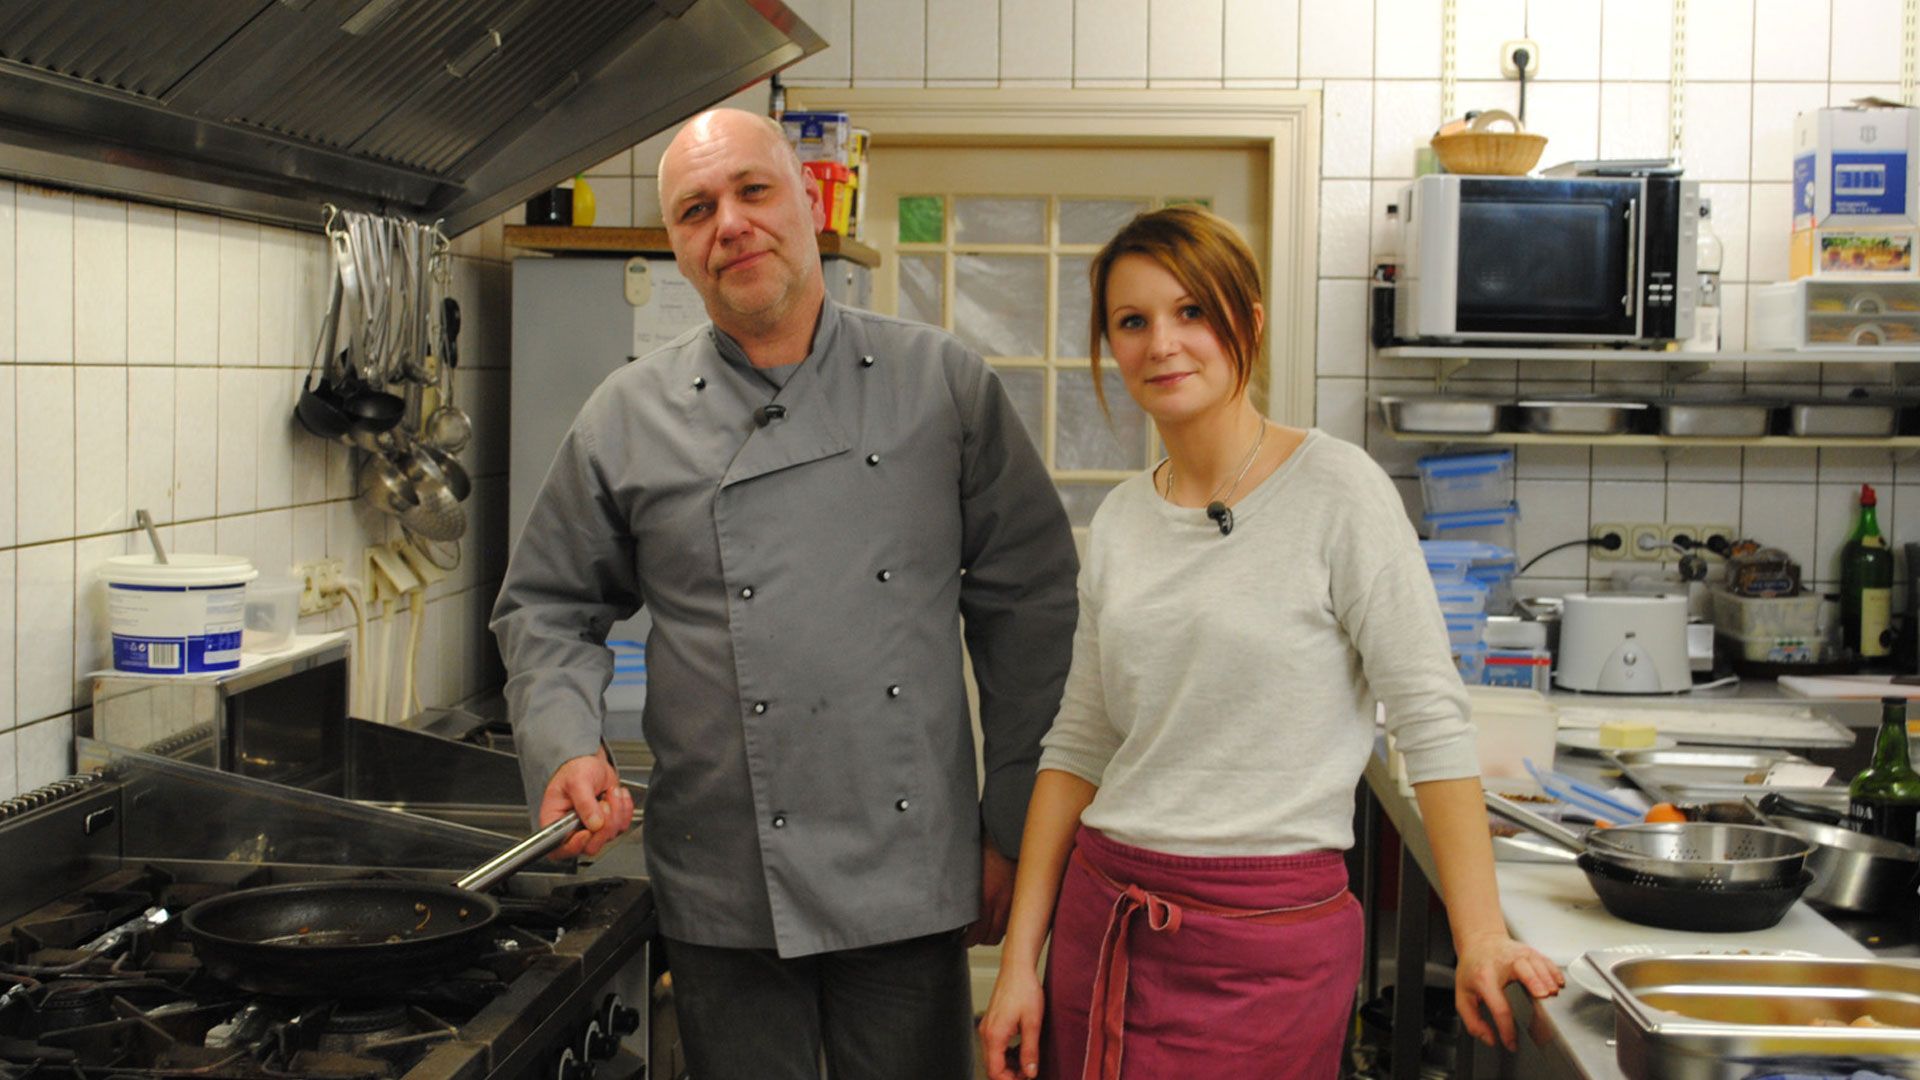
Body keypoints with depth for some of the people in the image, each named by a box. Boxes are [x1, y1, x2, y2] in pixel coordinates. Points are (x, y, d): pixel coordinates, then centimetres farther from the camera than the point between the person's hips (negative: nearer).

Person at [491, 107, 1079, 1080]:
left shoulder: (944, 385, 0)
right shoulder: (627, 419, 1)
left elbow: (1028, 601, 3)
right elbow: (546, 608, 11)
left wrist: (1013, 825, 3)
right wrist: (564, 751, -8)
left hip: (910, 880, 0)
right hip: (724, 893, 1)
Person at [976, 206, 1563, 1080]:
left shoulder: (1334, 490, -9)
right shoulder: (1119, 522, 7)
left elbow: (1431, 720, -11)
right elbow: (1079, 745, 9)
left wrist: (1480, 940, -16)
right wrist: (1020, 961, 6)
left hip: (1266, 941, -5)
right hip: (1102, 920, 5)